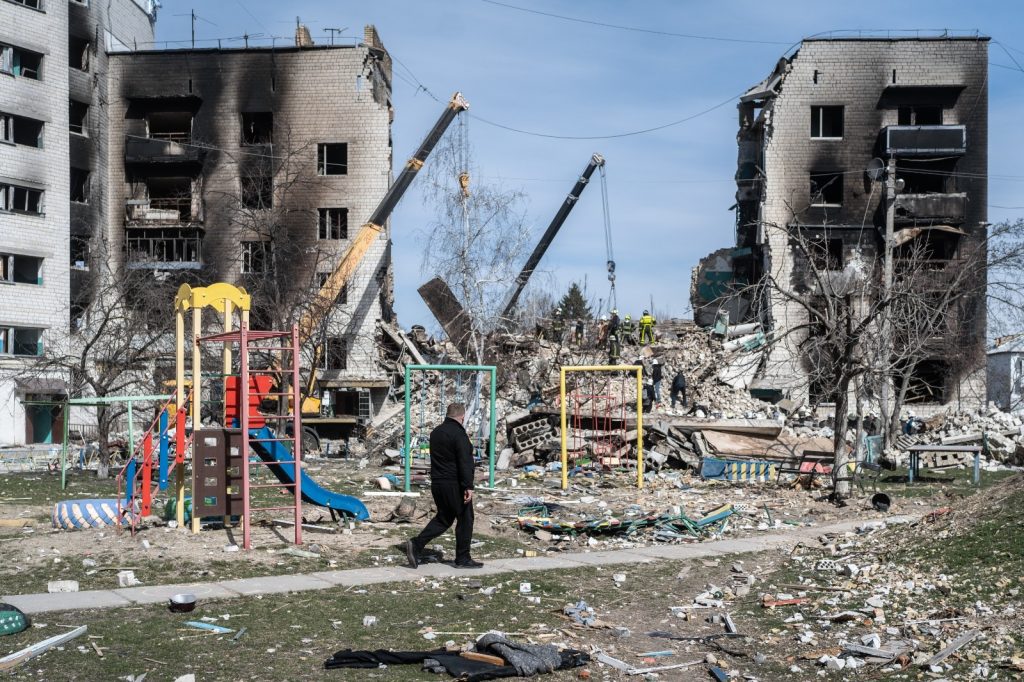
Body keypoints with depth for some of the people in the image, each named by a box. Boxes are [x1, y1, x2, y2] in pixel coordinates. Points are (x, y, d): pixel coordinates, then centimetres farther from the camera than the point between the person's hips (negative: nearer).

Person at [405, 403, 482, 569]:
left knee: (443, 518, 16)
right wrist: (468, 486, -21)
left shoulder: (435, 432, 12)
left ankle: (416, 544, 2)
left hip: (437, 483, 8)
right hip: (454, 485, -8)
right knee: (465, 519, 4)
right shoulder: (459, 434, -15)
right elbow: (464, 462, -20)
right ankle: (462, 558, 9)